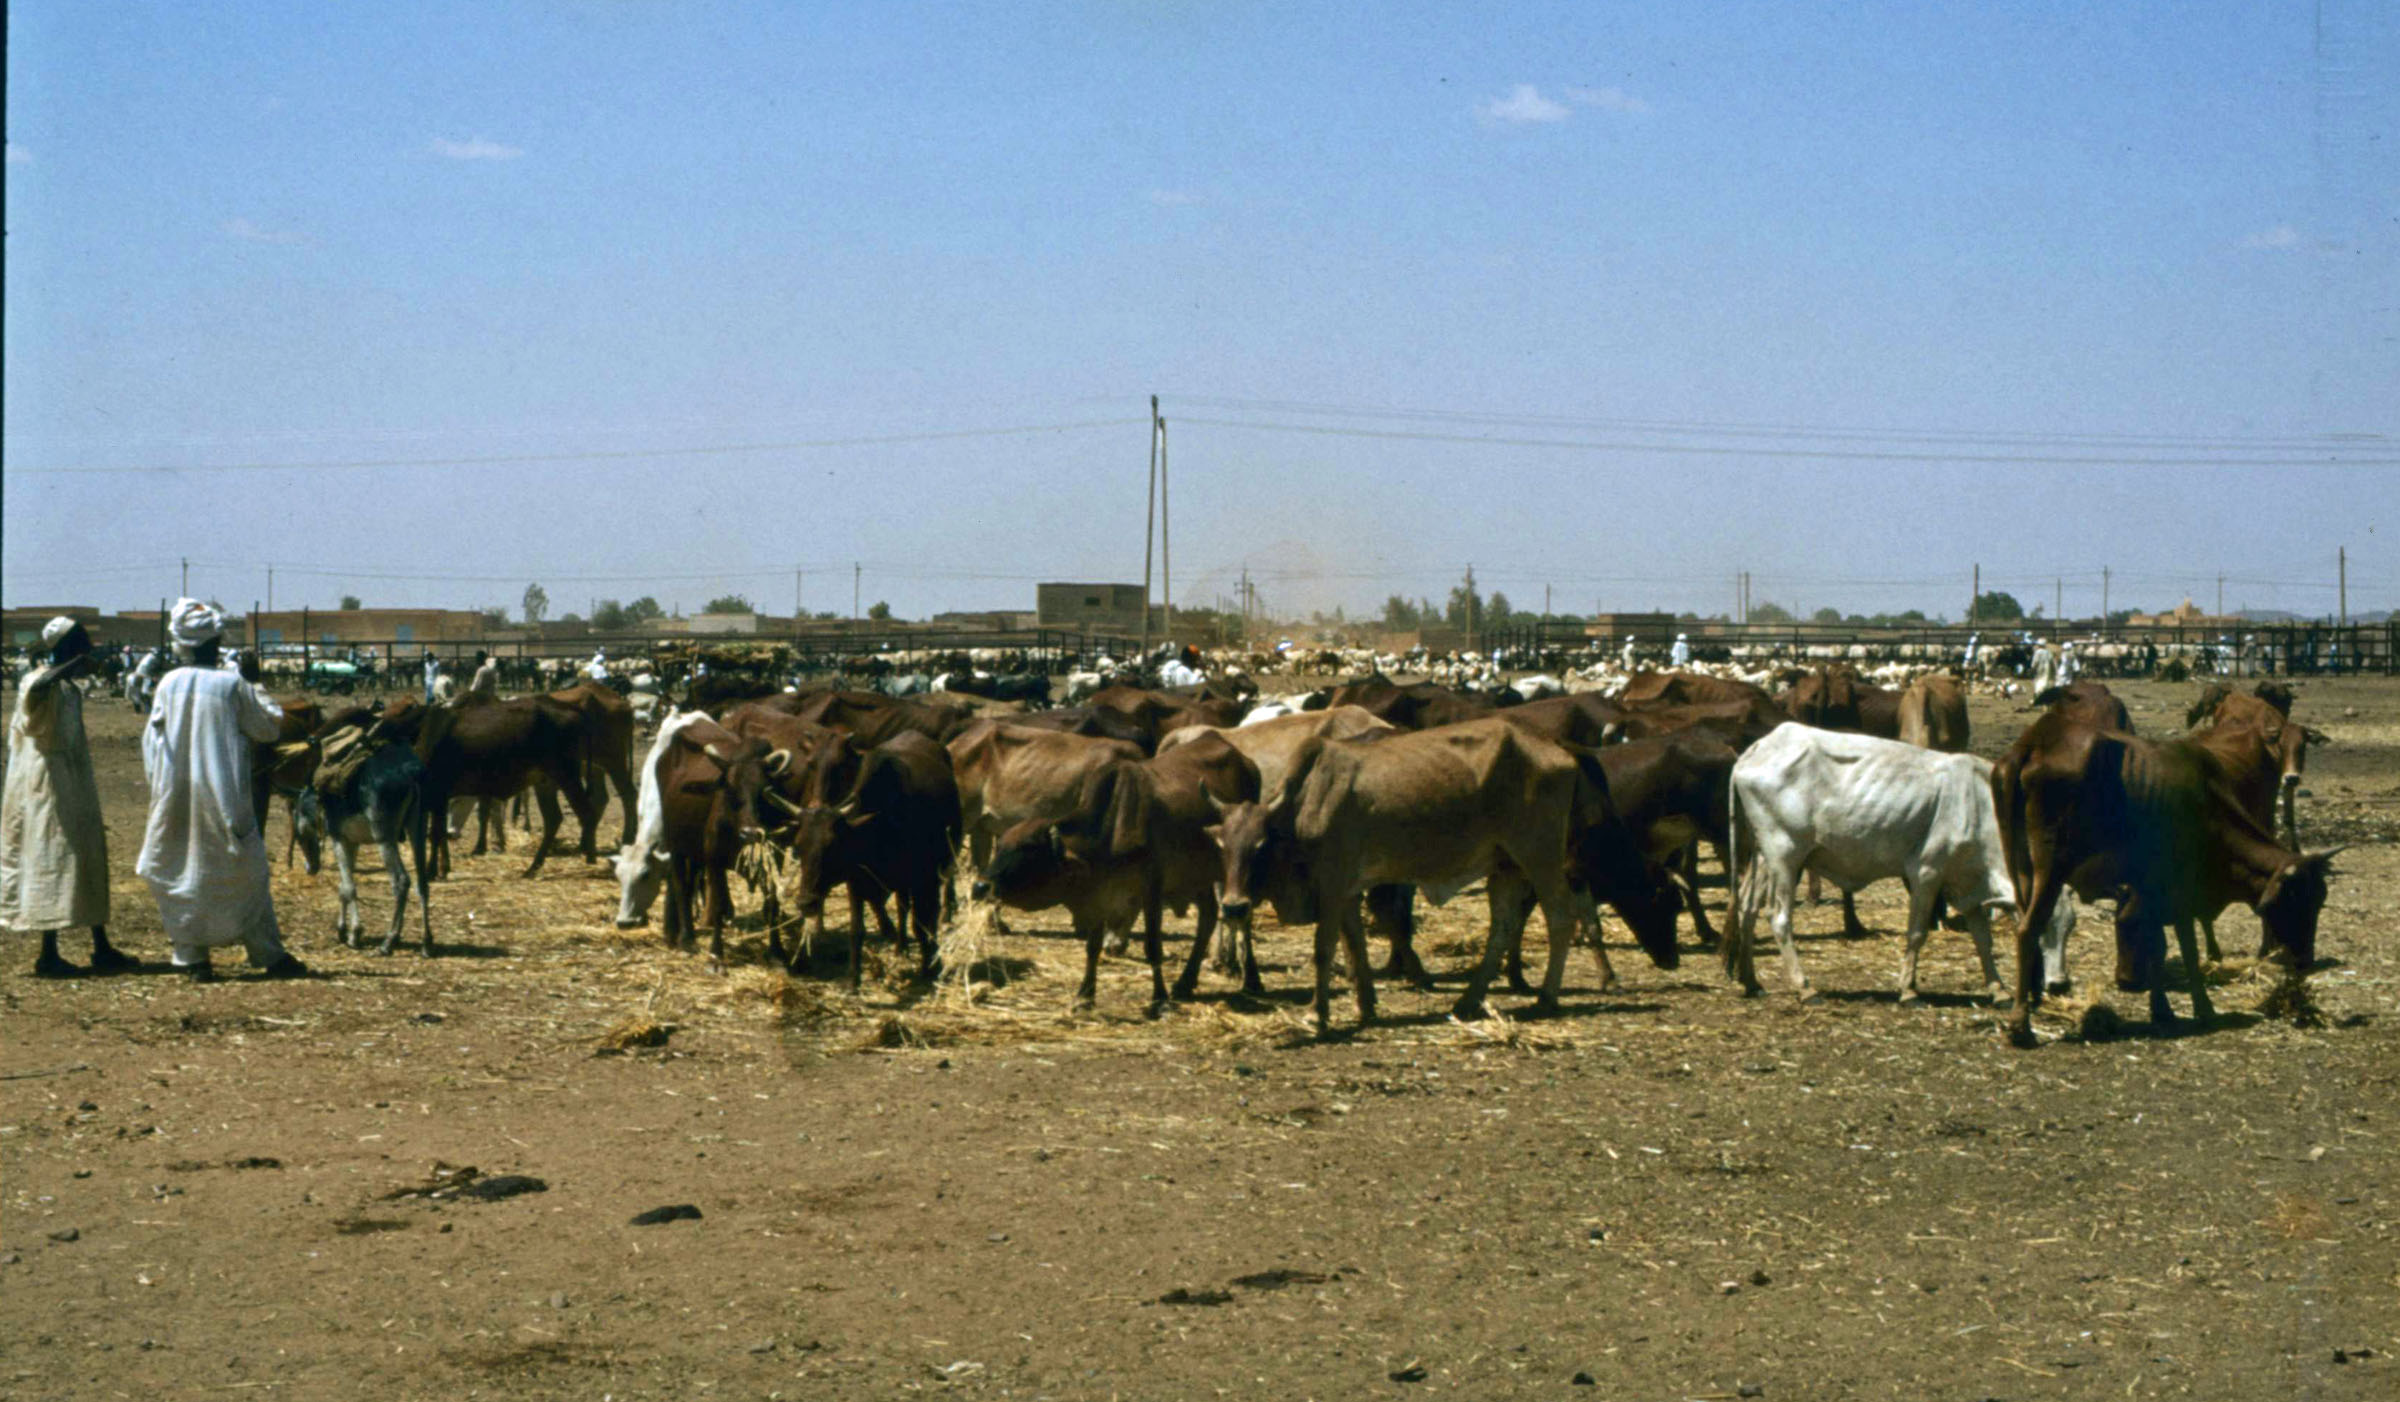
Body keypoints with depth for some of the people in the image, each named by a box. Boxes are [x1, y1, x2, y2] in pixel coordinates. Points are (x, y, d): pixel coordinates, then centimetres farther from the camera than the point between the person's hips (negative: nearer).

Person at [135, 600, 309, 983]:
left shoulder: (169, 684, -1)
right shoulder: (232, 685, -8)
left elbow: (151, 740, 5)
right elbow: (267, 728, 3)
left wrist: (159, 786, 15)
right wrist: (261, 698, 20)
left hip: (175, 797, 2)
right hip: (223, 799, -2)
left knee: (180, 873, 10)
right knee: (245, 874, 6)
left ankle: (193, 958, 6)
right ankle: (270, 955, 7)